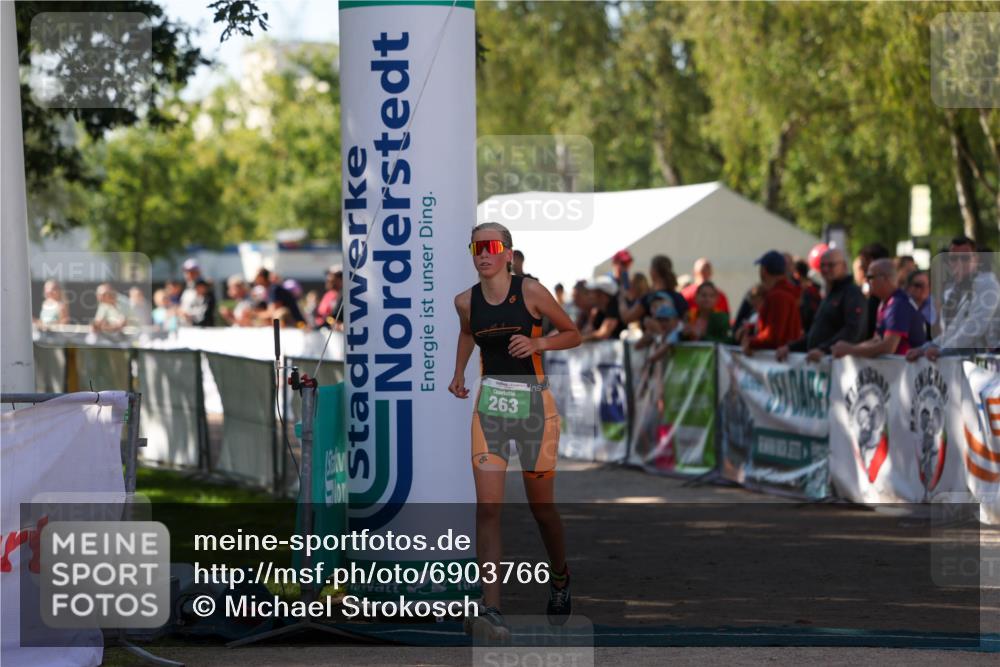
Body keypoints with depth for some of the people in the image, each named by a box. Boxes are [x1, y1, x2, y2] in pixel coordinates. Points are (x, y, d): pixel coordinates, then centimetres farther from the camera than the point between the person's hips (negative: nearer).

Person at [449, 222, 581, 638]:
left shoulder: (530, 292, -9)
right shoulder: (466, 302, 3)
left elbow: (573, 334, 1)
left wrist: (538, 343, -15)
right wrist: (458, 373, 16)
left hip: (534, 404, -2)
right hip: (489, 407, 2)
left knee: (541, 507, 9)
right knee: (487, 508, -12)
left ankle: (560, 577, 39)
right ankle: (491, 609, -18)